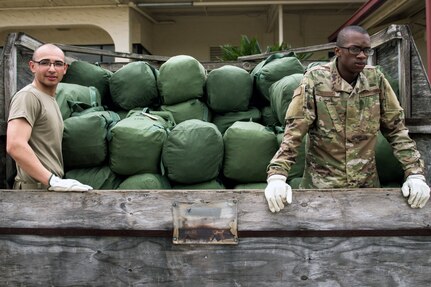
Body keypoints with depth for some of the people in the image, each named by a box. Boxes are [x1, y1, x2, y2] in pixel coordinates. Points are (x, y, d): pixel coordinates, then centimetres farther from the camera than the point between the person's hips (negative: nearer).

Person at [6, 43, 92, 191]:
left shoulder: (51, 99, 17)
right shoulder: (28, 96, -12)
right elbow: (15, 146, -24)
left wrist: (56, 181, 13)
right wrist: (53, 181, -26)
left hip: (51, 188, 8)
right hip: (36, 188, -8)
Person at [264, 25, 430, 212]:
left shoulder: (376, 79, -2)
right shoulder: (315, 80, -12)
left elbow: (396, 129, 2)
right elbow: (294, 131, -15)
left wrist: (415, 173, -8)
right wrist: (277, 175, -27)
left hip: (367, 183, 3)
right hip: (321, 185, -3)